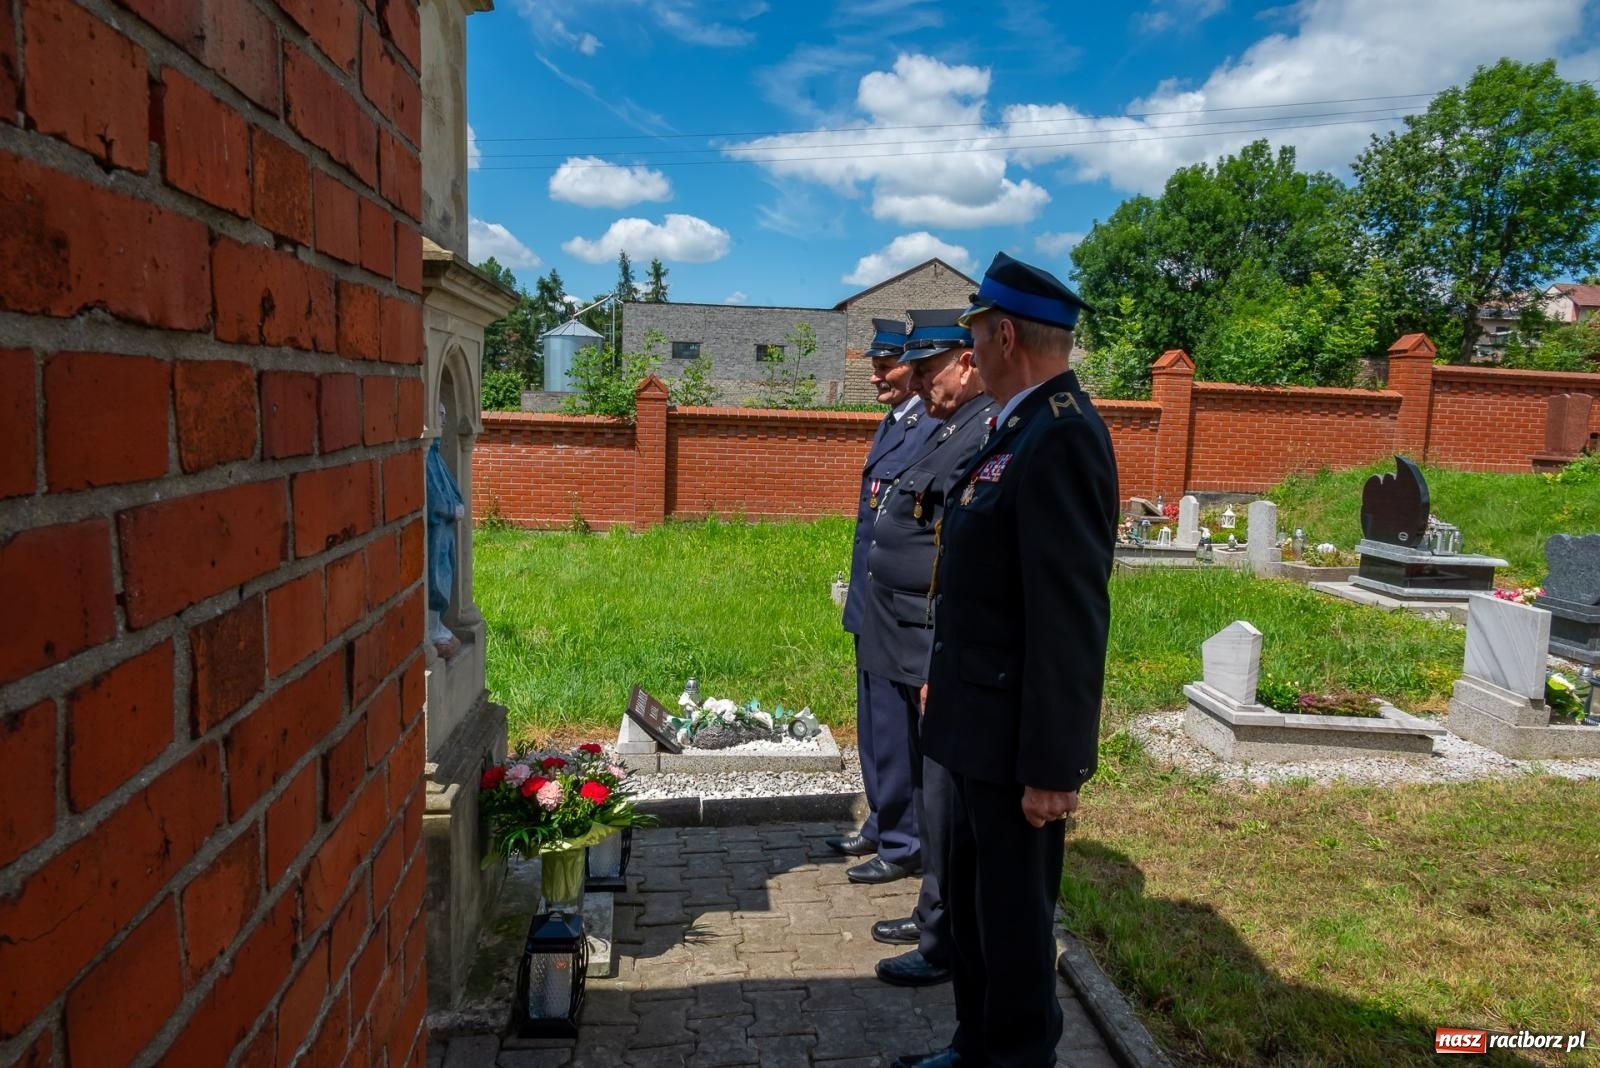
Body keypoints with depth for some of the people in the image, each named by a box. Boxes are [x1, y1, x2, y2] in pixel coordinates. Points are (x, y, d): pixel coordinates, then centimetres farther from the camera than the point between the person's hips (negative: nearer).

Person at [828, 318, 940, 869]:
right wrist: (859, 593, 18)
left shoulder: (935, 429, -16)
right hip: (872, 603, 10)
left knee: (897, 725, 2)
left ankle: (899, 843, 17)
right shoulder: (892, 424, 14)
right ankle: (880, 825, 34)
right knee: (873, 721, 19)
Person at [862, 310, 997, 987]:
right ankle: (934, 915, 38)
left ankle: (947, 947, 19)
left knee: (944, 804, 3)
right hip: (913, 652, 10)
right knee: (929, 795, 21)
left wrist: (942, 668, -23)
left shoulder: (989, 435, -20)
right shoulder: (949, 430, 13)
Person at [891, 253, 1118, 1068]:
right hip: (983, 726, 10)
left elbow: (1072, 619, -24)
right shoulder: (1024, 428, 10)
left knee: (1013, 920, 8)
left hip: (1016, 739, -10)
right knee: (971, 904, 22)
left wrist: (1051, 765, -21)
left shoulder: (1062, 438, -20)